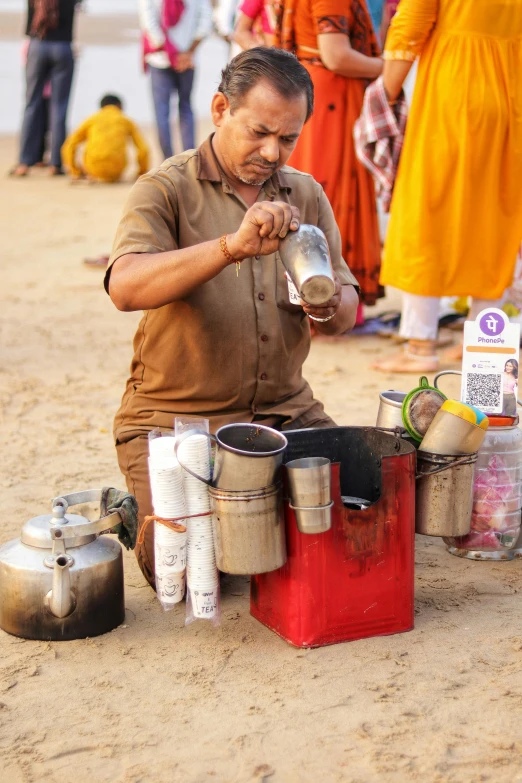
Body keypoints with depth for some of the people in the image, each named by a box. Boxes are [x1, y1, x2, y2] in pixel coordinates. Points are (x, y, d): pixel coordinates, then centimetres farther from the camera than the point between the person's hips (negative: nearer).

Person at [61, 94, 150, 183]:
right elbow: (143, 149, 11)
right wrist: (141, 173, 27)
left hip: (94, 167, 2)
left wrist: (75, 172, 26)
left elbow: (69, 147, 14)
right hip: (116, 168, -2)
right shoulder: (126, 121, 19)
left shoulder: (92, 119, 20)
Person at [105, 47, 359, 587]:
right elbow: (125, 287, -27)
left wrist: (328, 305, -18)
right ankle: (148, 512, 15)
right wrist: (233, 246, -38)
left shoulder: (306, 195, 10)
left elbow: (346, 310, 8)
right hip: (174, 416, -4)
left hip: (284, 412, 5)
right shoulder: (165, 190, -8)